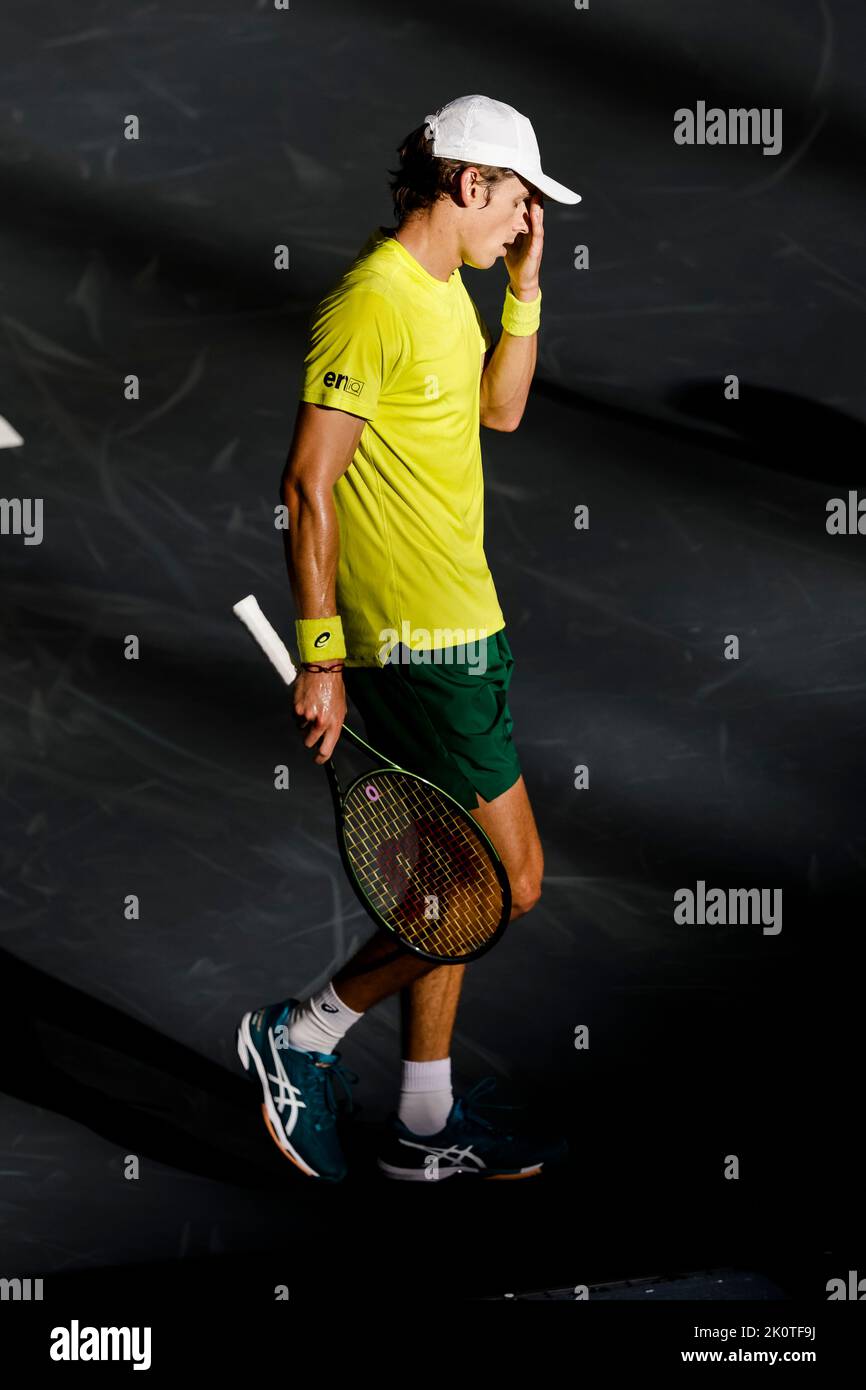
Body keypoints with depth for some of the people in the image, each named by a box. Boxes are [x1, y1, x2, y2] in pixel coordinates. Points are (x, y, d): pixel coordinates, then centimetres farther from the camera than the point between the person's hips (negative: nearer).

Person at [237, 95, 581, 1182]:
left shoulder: (447, 290, 13)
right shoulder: (372, 304, -17)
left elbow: (500, 408, 25)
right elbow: (308, 484, -19)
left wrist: (525, 284, 13)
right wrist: (321, 655, -19)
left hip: (458, 628, 10)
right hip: (422, 643, -10)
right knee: (508, 878, -6)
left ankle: (425, 1126, 25)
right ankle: (300, 1041, 7)